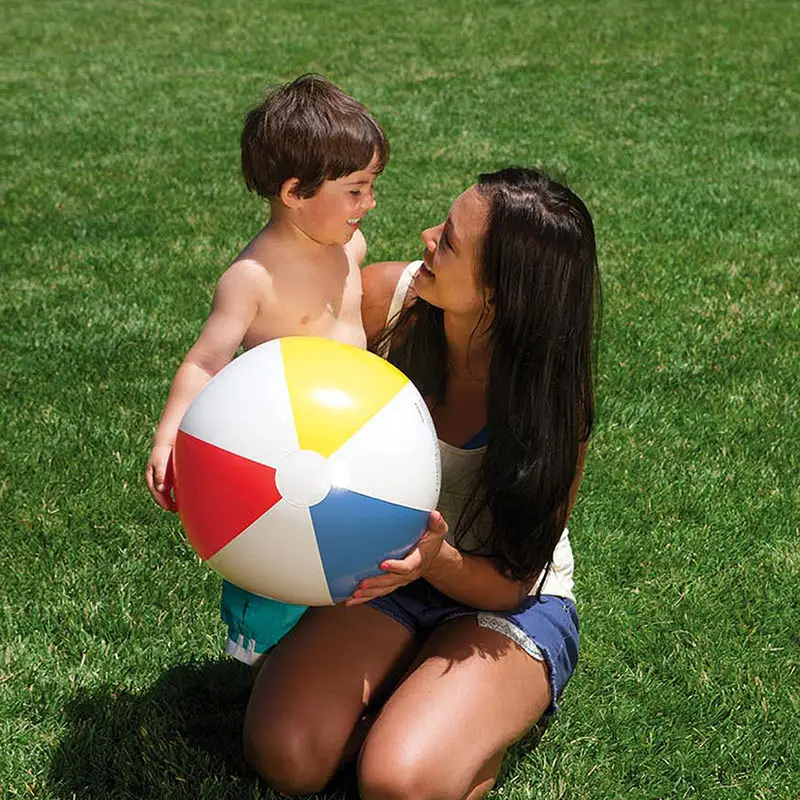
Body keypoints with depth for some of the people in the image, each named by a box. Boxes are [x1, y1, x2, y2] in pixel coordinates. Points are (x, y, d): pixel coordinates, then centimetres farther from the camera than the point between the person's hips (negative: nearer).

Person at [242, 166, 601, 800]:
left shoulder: (553, 398, -25)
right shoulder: (385, 298, -17)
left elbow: (510, 582, -18)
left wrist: (436, 559, -40)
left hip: (507, 601, -3)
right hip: (387, 571, 3)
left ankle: (491, 719, 5)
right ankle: (411, 685, 8)